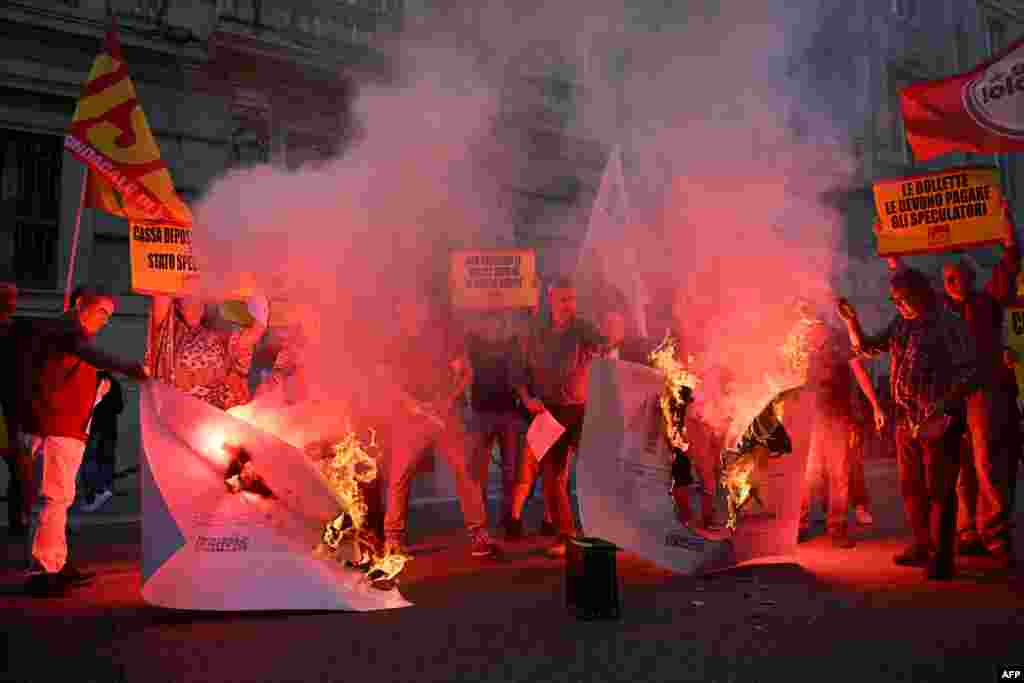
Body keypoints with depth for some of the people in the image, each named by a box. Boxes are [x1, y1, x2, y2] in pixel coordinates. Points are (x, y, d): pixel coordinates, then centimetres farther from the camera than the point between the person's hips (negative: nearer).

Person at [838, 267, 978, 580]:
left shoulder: (950, 325, -9)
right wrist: (851, 320, 3)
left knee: (939, 489, -3)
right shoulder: (900, 325, 11)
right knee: (911, 488, 15)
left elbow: (968, 374, -13)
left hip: (940, 421, -7)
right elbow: (866, 348, 19)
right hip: (907, 421, 7)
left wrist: (943, 405, -23)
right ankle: (922, 546, 30)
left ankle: (941, 558, 4)